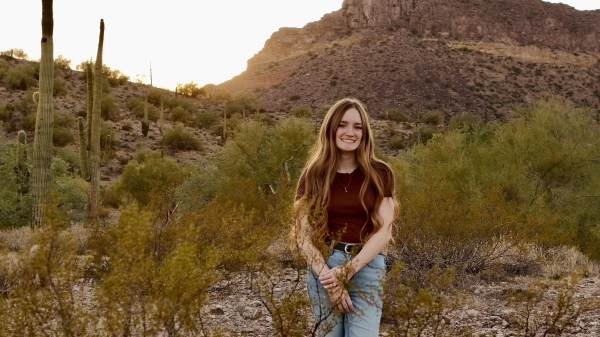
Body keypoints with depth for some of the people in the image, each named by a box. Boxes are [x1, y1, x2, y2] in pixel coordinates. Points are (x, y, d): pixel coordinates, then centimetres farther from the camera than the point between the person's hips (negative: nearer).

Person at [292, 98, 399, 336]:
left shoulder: (380, 174, 1)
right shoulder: (313, 175, 1)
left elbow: (384, 230, -4)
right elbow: (303, 234, -3)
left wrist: (348, 270, -14)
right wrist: (330, 281, -13)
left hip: (367, 267, 0)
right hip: (323, 266, 0)